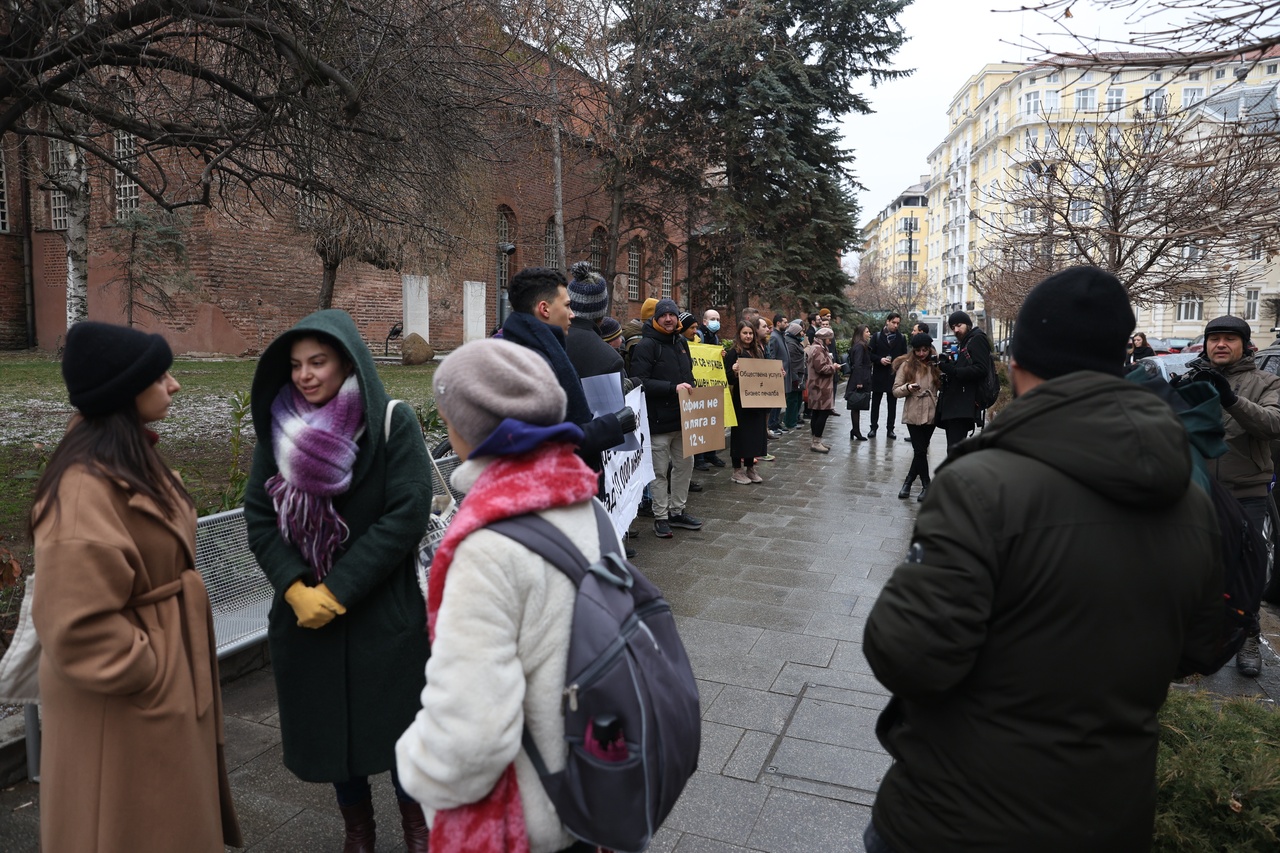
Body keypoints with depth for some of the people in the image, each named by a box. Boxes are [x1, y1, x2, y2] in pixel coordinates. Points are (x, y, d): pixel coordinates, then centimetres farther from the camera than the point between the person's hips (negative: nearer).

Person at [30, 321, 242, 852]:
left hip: (165, 680, 9)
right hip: (125, 703, -9)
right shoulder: (86, 484, -26)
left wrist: (171, 670, 16)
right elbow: (78, 624, -29)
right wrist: (150, 676, -17)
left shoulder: (131, 456, 5)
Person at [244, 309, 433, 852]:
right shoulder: (278, 428, 1)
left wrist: (338, 591, -17)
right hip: (305, 613, 3)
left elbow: (407, 514, -17)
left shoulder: (393, 424, -11)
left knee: (397, 721, 10)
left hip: (385, 612, -3)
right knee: (329, 722, 15)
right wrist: (296, 589, -14)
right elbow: (259, 516, 0)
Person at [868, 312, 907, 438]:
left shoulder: (901, 338, 6)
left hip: (894, 375, 1)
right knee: (875, 403, 6)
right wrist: (880, 359, -16)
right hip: (879, 375, -1)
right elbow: (870, 354, 0)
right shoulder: (877, 336, 2)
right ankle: (873, 427, 15)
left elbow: (904, 356, 8)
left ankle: (890, 429, 11)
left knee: (892, 404, 5)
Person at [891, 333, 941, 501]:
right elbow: (896, 391, -1)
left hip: (931, 414, 3)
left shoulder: (935, 364, 7)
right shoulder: (906, 365, -1)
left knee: (920, 450, 7)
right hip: (914, 415, -2)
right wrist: (908, 388, -21)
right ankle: (926, 485, 11)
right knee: (920, 451, -4)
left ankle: (908, 482, 20)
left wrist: (944, 375, -8)